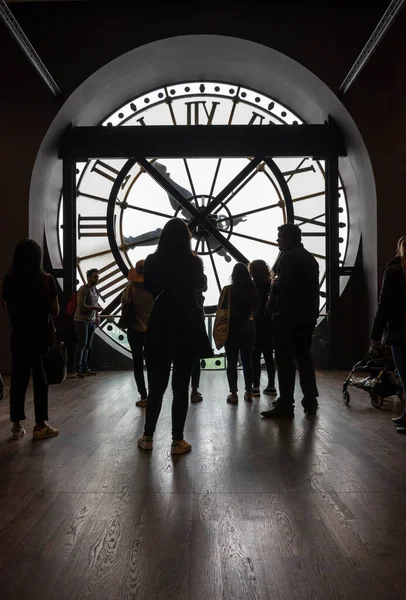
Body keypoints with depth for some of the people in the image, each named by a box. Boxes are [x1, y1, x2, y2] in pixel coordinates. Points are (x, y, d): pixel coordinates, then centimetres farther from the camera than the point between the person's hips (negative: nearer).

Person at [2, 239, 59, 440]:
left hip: (18, 336, 3)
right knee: (40, 380, 5)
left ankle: (16, 426, 16)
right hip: (40, 336, -3)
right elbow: (55, 311, -6)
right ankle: (40, 426, 11)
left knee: (18, 379, 10)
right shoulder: (46, 279, -11)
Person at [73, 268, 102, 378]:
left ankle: (84, 368, 13)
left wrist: (97, 317, 8)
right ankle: (77, 370, -4)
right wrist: (95, 308, -19)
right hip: (81, 320, -7)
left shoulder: (95, 290, 14)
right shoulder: (83, 289, -11)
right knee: (82, 345, -9)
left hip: (91, 321, 7)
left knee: (87, 346, 7)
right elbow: (81, 305, -19)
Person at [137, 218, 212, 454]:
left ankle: (148, 437, 19)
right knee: (181, 386, 4)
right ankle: (178, 441, 7)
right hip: (187, 326, -2)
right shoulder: (193, 261, -7)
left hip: (160, 325, 2)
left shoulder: (152, 261, -3)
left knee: (156, 384, 13)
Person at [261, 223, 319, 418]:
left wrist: (274, 284, -3)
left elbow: (284, 285, -22)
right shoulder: (310, 258, 17)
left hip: (287, 315, -8)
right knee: (304, 357, 13)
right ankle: (310, 401, 17)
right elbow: (311, 287, 17)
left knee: (285, 360, -4)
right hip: (306, 315, 9)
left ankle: (286, 404, -2)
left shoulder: (288, 257, -11)